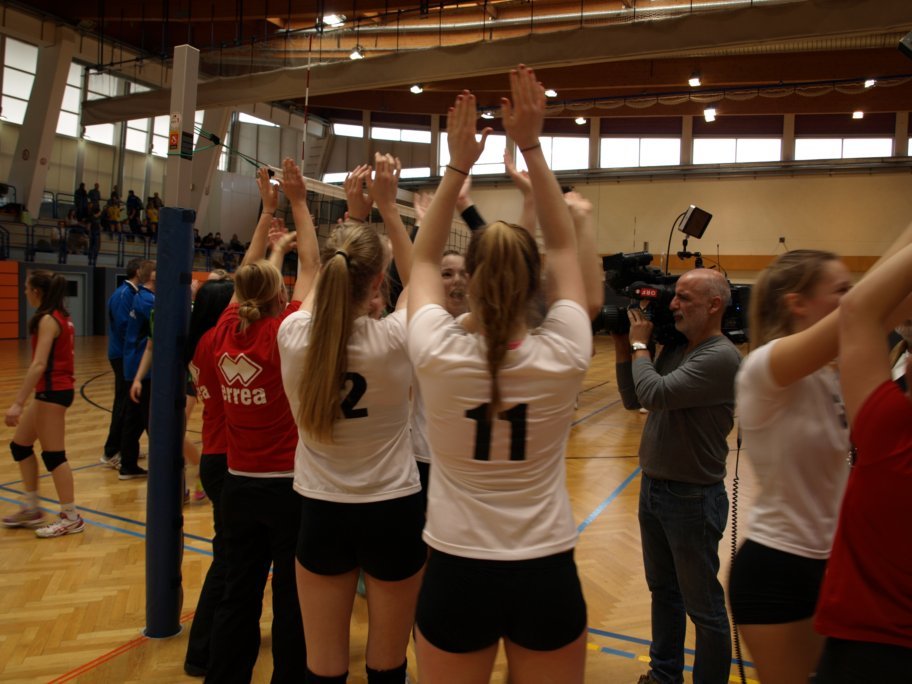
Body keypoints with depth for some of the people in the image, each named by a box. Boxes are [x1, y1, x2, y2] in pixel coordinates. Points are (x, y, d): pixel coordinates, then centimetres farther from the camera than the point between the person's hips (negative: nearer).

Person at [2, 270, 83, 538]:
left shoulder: (48, 320, -16)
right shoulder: (60, 317, 11)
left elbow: (39, 365, -24)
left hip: (53, 391, -10)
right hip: (53, 390, 10)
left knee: (53, 455, -2)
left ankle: (71, 517, 7)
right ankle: (31, 509, 26)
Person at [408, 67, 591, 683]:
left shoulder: (438, 355, -16)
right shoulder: (562, 356, -14)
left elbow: (424, 259, 3)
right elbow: (564, 249, 1)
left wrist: (458, 166, 2)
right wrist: (532, 148, 2)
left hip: (457, 573, 0)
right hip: (546, 574, 1)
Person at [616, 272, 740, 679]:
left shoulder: (720, 357, -21)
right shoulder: (675, 348, 5)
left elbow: (655, 393, -30)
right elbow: (633, 400, 10)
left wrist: (639, 344, -14)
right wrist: (622, 345, 2)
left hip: (692, 497, -9)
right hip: (653, 487, 9)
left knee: (702, 607, 9)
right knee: (663, 590, 23)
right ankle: (665, 673, 41)